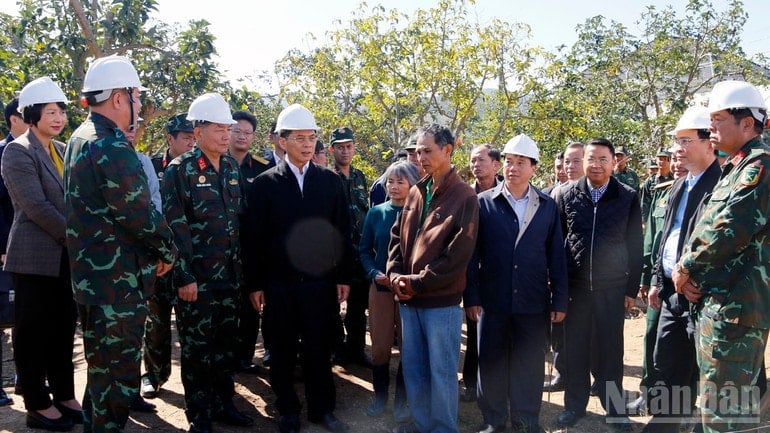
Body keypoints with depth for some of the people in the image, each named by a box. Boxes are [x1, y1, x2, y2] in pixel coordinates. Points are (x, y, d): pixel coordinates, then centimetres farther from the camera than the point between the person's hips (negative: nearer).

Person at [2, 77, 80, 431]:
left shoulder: (62, 150, 13)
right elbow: (35, 206, -17)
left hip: (67, 255, 7)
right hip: (36, 256, -7)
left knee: (63, 329, 13)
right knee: (33, 332, 4)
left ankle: (65, 397, 24)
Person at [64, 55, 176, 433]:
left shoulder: (81, 139, 12)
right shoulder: (113, 147, -20)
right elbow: (140, 214, -21)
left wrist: (152, 250, 10)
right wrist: (167, 250, -3)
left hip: (91, 275, 10)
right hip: (118, 282, -10)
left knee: (102, 370, 23)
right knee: (118, 377, 2)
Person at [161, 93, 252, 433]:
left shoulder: (232, 167, 9)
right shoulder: (179, 169, -8)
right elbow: (175, 227, -12)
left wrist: (241, 265, 12)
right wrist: (184, 276, -15)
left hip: (230, 274, 6)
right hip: (196, 276, -5)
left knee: (227, 341, 14)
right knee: (197, 346, 6)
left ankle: (224, 403, 30)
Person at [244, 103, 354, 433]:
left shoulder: (331, 181, 3)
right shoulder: (265, 183, -1)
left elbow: (342, 233, 4)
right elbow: (254, 238, -1)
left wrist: (344, 276, 0)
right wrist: (254, 283, -3)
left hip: (319, 280, 1)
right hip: (279, 282, -1)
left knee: (319, 348, 10)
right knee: (282, 350, 11)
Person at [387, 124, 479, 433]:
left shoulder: (464, 196, -9)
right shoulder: (416, 192, 10)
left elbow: (458, 253, -15)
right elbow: (397, 236, 13)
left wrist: (418, 282, -14)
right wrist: (395, 274, -4)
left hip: (441, 301, -6)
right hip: (408, 299, 7)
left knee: (441, 372, 6)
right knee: (412, 367, 17)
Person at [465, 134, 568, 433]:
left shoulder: (548, 206, 4)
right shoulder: (484, 202, -1)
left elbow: (557, 257, 5)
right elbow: (472, 254, -1)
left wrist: (560, 300, 2)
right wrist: (472, 297, -5)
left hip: (533, 302, 1)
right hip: (492, 300, -1)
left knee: (530, 364, 11)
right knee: (491, 361, 10)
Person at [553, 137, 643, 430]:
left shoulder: (628, 197, 1)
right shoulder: (566, 195, 1)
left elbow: (635, 246, 3)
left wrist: (632, 288, 1)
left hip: (612, 286, 0)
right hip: (574, 285, 1)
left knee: (610, 349, 9)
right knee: (575, 348, 8)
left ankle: (614, 407, 25)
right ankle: (574, 405, 24)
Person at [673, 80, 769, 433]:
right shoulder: (735, 169, 19)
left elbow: (729, 230, -21)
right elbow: (704, 229, 16)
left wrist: (684, 268, -8)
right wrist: (690, 272, 0)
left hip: (734, 305, -10)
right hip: (715, 300, 10)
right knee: (716, 403, 20)